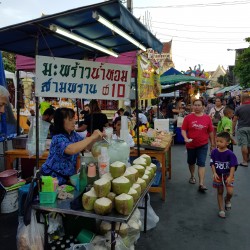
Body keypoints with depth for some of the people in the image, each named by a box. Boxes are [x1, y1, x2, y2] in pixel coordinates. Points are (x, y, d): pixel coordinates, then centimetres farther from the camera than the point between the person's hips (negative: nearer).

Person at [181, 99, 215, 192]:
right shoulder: (188, 117, -7)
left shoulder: (207, 118, -3)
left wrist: (212, 143, 10)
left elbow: (210, 131, 5)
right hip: (191, 144, 1)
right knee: (191, 162, 19)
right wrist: (185, 138, -25)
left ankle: (201, 184, -3)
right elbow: (183, 130, -8)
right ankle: (192, 176, 42)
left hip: (203, 145, -1)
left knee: (201, 164, -4)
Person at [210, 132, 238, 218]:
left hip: (228, 174, -2)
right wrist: (214, 173, -18)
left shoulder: (230, 154, -18)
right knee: (220, 192, 10)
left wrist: (230, 177, -26)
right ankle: (221, 209, 26)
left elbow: (233, 166, -18)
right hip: (218, 175, 2)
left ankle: (227, 200, 26)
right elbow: (212, 164, -6)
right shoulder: (214, 152, -10)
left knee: (230, 192, -12)